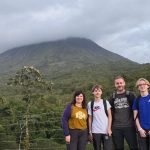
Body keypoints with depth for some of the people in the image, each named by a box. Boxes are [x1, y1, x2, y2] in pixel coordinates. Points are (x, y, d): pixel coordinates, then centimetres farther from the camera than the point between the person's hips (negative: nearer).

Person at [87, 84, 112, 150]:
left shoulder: (106, 102, 3)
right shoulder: (90, 104, 4)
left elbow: (109, 116, 3)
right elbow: (90, 118, 7)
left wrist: (109, 128, -6)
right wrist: (90, 131, 4)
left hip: (106, 131, -1)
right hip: (95, 131, 1)